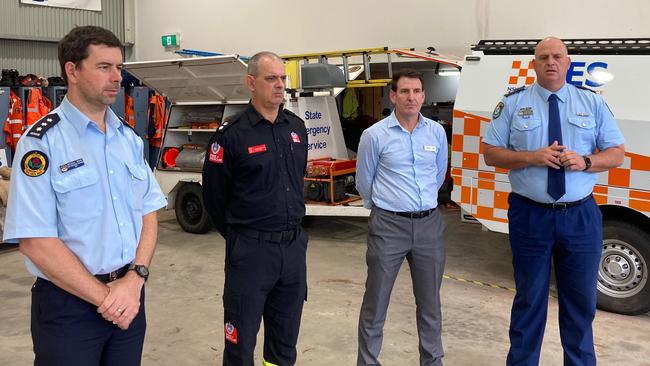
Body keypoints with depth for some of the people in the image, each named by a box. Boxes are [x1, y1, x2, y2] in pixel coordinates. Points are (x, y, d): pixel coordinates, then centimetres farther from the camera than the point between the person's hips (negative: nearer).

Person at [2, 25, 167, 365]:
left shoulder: (129, 138, 7)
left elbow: (148, 213, 6)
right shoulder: (41, 142, -12)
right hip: (69, 303, -5)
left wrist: (134, 280, -9)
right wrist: (104, 296, -13)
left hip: (130, 295, 6)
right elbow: (36, 242, -16)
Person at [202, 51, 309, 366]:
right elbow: (213, 194, -3)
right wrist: (237, 234, 7)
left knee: (286, 336, 17)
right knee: (242, 337, 6)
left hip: (294, 245, 5)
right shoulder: (232, 133, -10)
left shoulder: (297, 127, 7)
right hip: (251, 248, -5)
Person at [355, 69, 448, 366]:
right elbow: (364, 182, 5)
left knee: (430, 302, 15)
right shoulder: (375, 135, -6)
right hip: (388, 225, -3)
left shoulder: (437, 132, 4)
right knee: (376, 302, 5)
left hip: (429, 224, 3)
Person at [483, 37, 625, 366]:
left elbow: (616, 154, 6)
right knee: (529, 299, 12)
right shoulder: (513, 103, 1)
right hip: (530, 216, -1)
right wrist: (532, 157, -16)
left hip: (581, 217, 2)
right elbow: (491, 154, 0)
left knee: (580, 300, 14)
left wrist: (584, 161, -14)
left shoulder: (593, 102, 5)